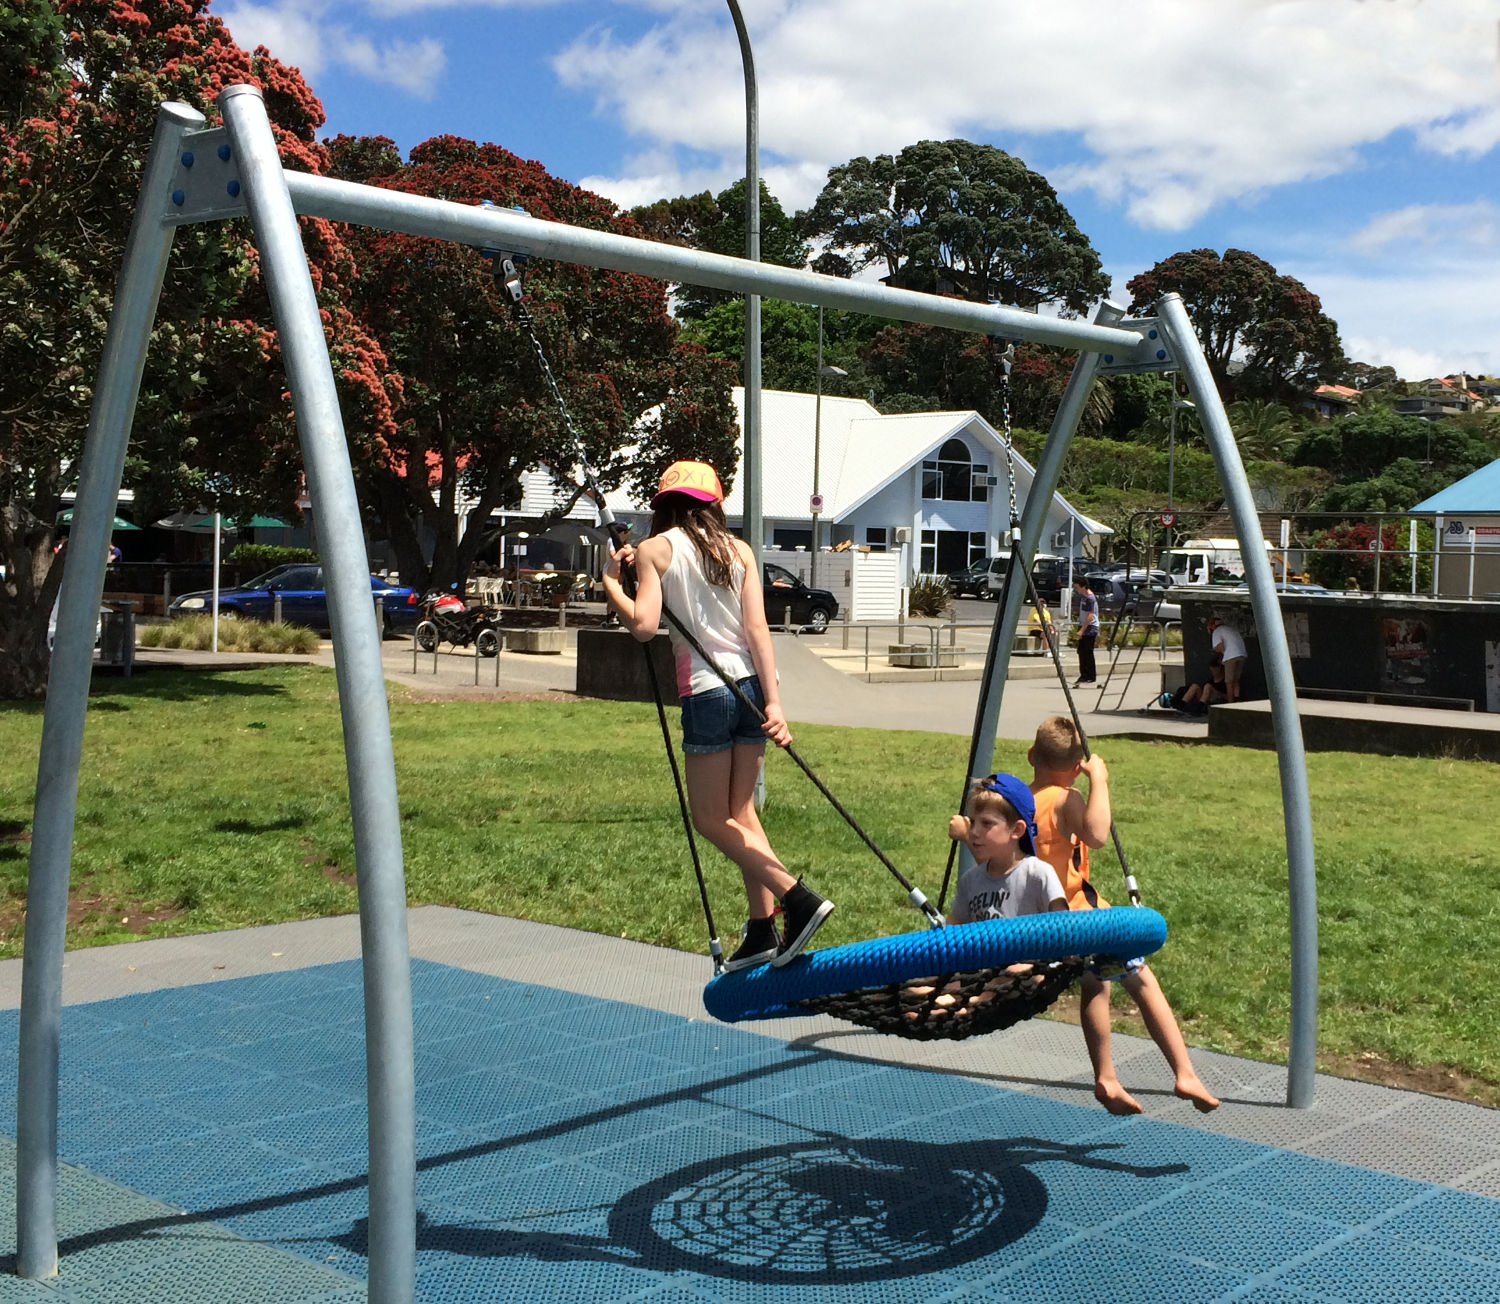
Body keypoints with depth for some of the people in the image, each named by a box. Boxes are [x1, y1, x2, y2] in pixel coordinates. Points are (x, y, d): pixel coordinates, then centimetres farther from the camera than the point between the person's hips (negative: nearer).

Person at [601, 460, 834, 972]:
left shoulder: (654, 549, -1)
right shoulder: (739, 549, 10)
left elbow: (643, 625, -12)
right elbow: (757, 629, 1)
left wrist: (611, 580, 4)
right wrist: (774, 703, -3)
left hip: (707, 692, -5)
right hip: (752, 685, 5)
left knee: (711, 818, 5)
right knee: (741, 812, 15)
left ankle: (798, 897, -9)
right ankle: (763, 929, 15)